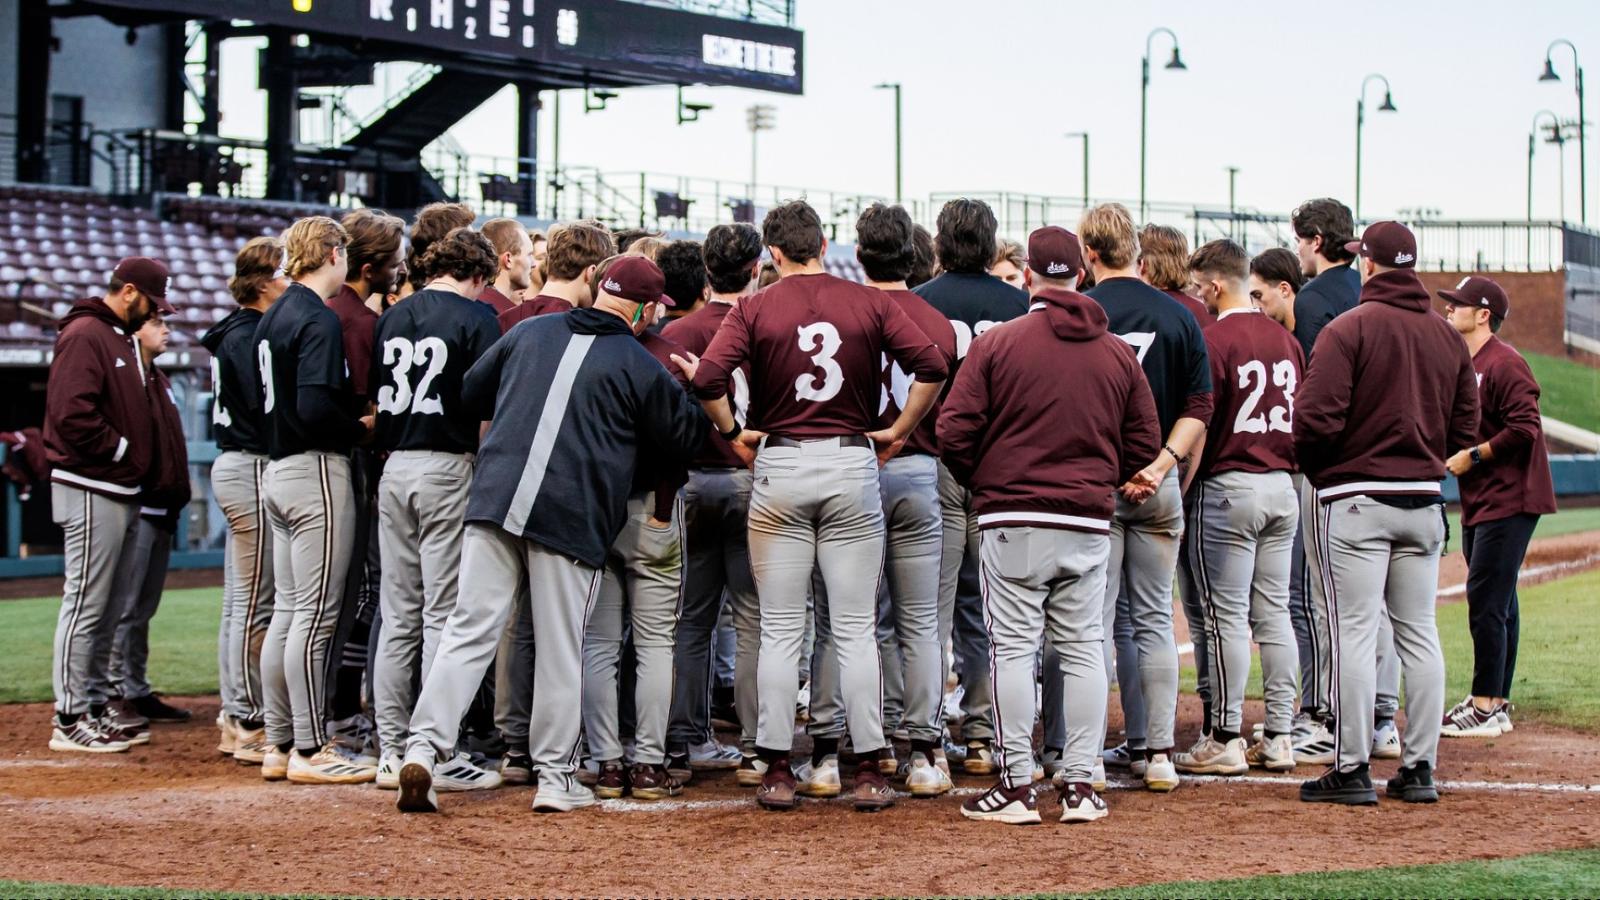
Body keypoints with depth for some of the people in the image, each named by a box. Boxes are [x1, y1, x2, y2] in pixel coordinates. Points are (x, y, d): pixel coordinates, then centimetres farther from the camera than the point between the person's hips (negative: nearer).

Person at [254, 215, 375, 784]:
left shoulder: (274, 317, 15)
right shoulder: (318, 320, -14)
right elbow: (315, 408, -25)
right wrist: (362, 428, -9)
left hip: (279, 468, 10)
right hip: (317, 471, -10)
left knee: (287, 612, 12)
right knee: (316, 615, -6)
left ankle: (279, 745, 16)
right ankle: (310, 749, -4)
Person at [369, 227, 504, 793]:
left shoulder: (392, 318, 12)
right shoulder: (475, 318, -6)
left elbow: (374, 397, 14)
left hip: (395, 469, 6)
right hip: (449, 470, -6)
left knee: (398, 617, 10)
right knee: (444, 616, -3)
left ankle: (392, 753, 11)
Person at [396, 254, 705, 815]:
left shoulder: (528, 332, 14)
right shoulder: (641, 367, 3)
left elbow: (470, 394, 23)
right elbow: (684, 437, 13)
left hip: (494, 497, 3)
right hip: (572, 517, -3)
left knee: (469, 630, 2)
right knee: (561, 648, 6)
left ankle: (423, 747, -11)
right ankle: (555, 777, 12)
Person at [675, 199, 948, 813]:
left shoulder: (755, 309, -2)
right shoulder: (868, 303, 1)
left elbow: (708, 376, -15)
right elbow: (931, 365, -8)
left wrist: (732, 432, 0)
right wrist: (899, 431, 2)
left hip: (780, 467, -1)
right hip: (853, 464, 1)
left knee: (780, 629, 5)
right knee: (856, 628, 4)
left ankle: (777, 772, 4)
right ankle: (868, 773, 4)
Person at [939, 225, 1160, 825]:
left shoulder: (996, 343, -5)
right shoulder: (1118, 353, 6)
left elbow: (954, 432, -8)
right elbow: (1145, 443, 9)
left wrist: (982, 484, 9)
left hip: (1013, 521, -3)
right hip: (1089, 522, 3)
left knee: (1012, 646, 1)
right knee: (1083, 649, 8)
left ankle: (1017, 787, 0)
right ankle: (1080, 786, 8)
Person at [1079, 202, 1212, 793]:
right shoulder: (1180, 317, 4)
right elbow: (1199, 406, 0)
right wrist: (1161, 464, -7)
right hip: (1159, 487, 3)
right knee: (1154, 620, 10)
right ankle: (1158, 752, 8)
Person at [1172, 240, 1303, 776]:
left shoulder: (1214, 339, -12)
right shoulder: (1285, 339, 10)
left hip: (1228, 486, -7)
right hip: (1283, 486, 7)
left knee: (1226, 617, -3)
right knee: (1274, 615, 10)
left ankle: (1226, 741, -1)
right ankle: (1279, 737, 11)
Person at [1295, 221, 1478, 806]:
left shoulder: (1348, 329, -11)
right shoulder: (1449, 338, 9)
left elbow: (1316, 419, -16)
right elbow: (1466, 428, 12)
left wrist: (1317, 472, 3)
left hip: (1355, 499, -6)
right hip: (1425, 503, 6)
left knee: (1354, 632, -4)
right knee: (1418, 632, 10)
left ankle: (1352, 769, -3)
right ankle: (1419, 768, 11)